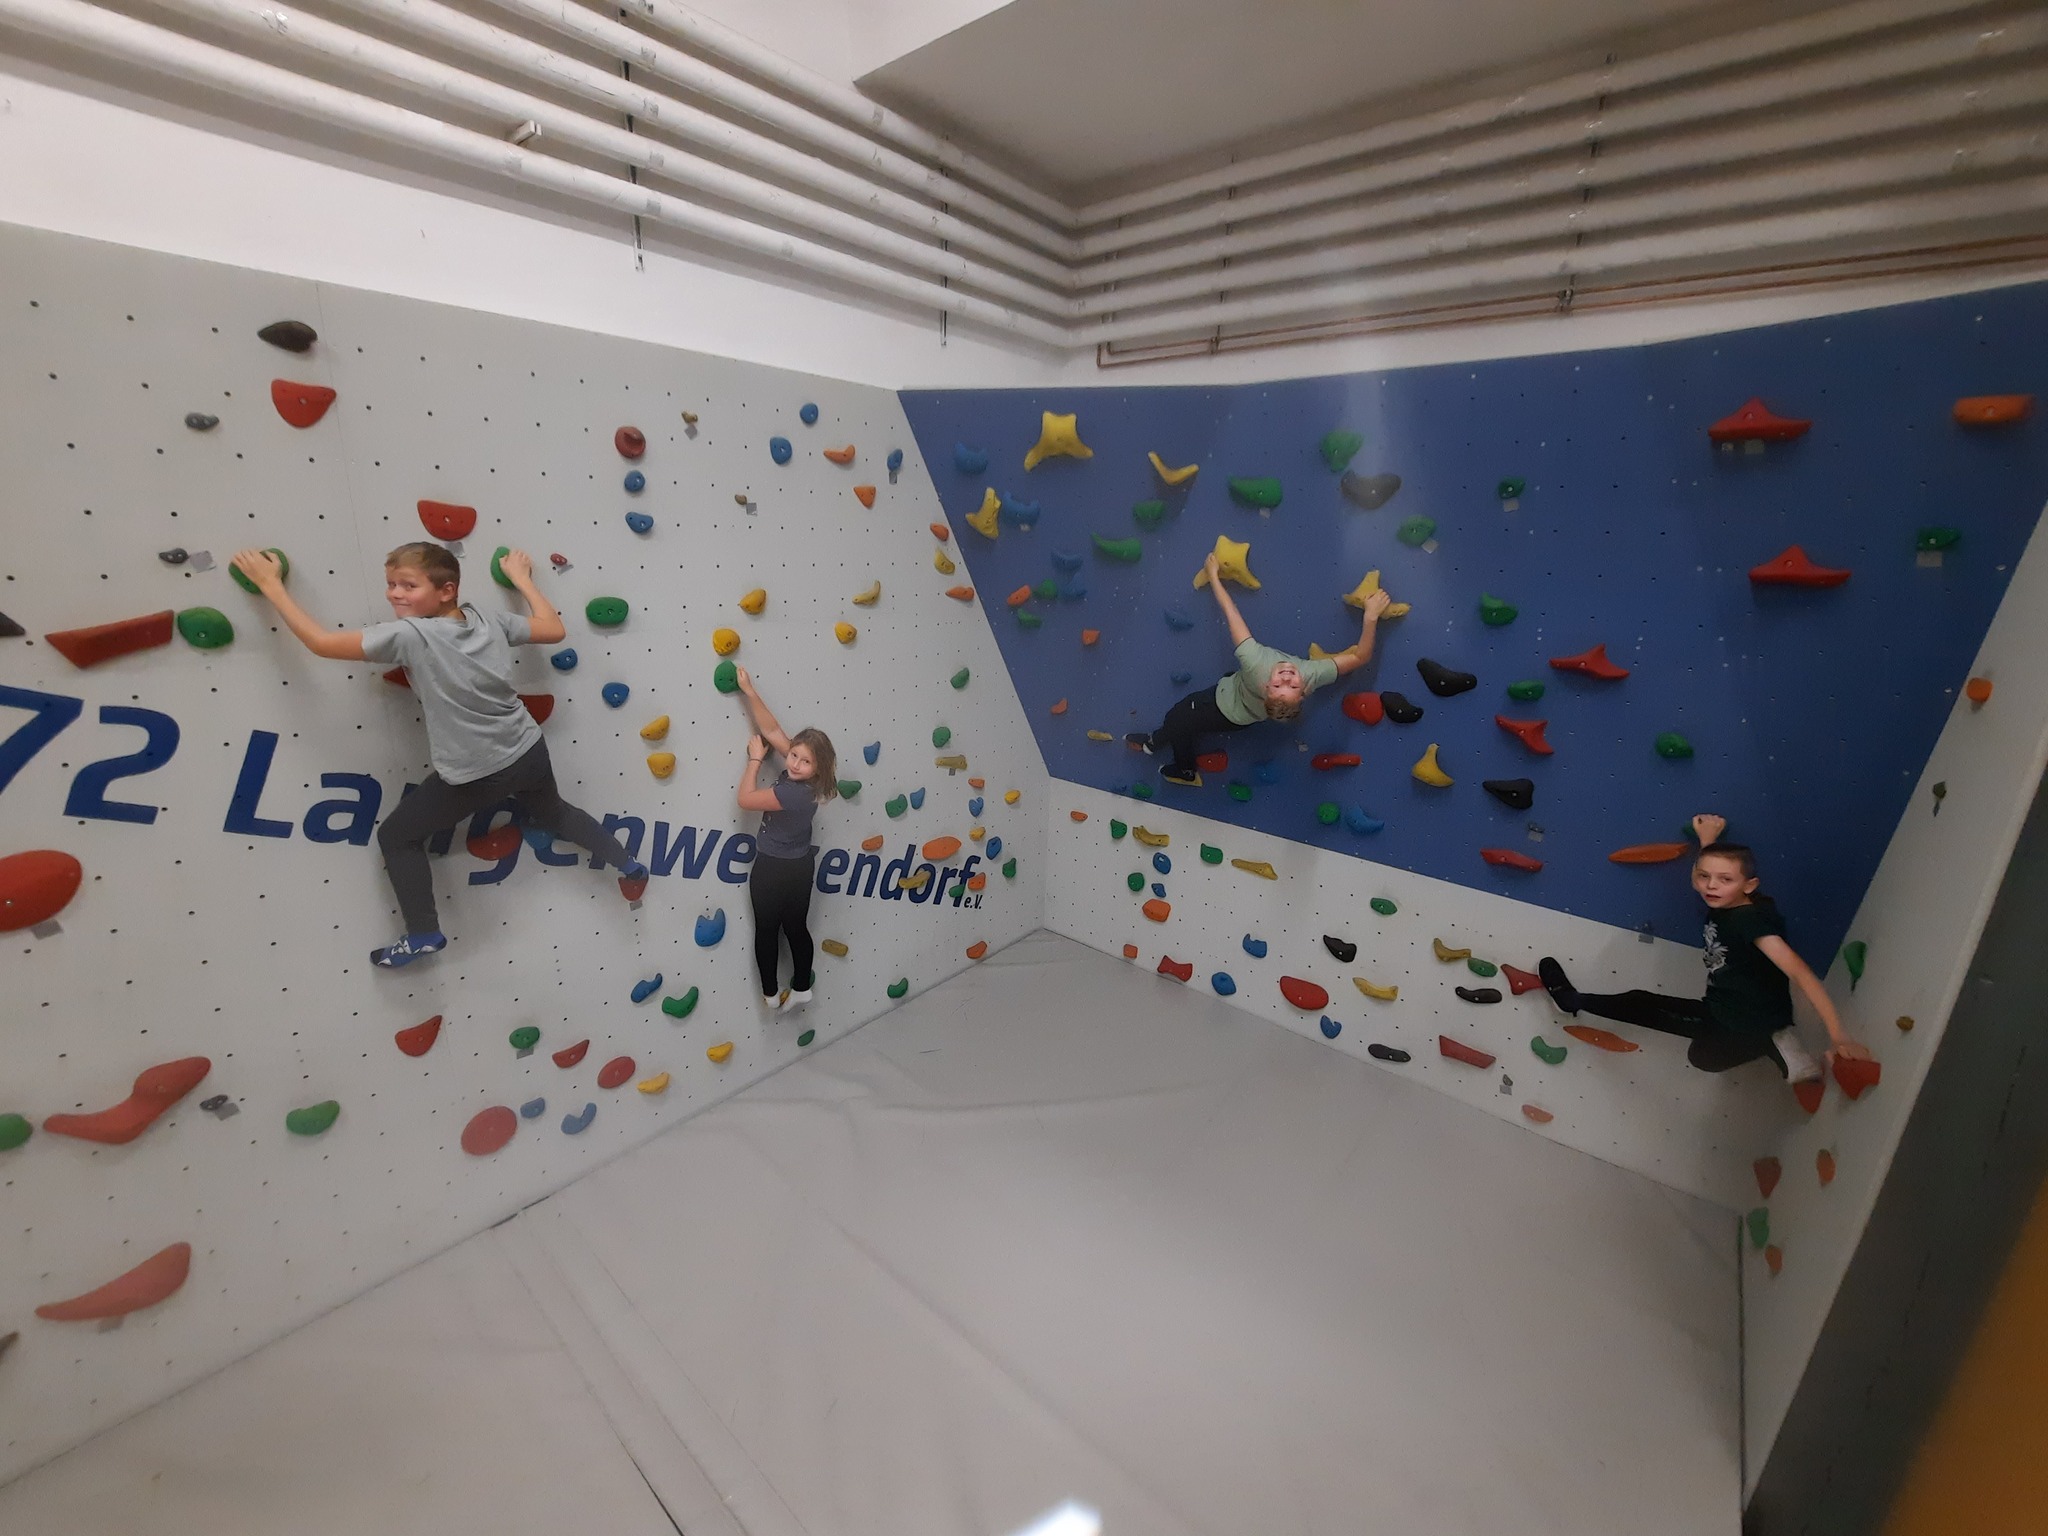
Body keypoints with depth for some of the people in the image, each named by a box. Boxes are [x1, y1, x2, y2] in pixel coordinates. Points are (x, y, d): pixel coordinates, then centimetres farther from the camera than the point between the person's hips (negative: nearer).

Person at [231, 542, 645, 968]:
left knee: (396, 837, 14)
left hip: (473, 775, -6)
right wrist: (521, 577, 19)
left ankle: (423, 935, 18)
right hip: (529, 753, 6)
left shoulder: (408, 636, -18)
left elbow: (321, 642, -16)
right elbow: (554, 629, 10)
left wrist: (270, 584, -5)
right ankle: (629, 865, 35)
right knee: (552, 813, 33)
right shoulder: (490, 619, -3)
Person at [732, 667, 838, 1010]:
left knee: (766, 930, 14)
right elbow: (771, 730, -9)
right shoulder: (798, 777, -10)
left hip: (773, 869, -8)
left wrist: (755, 759, -11)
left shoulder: (794, 792, -32)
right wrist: (749, 692, -13)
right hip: (798, 866, 8)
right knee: (796, 927, 19)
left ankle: (771, 994, 31)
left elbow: (745, 799, -21)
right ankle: (802, 988, 33)